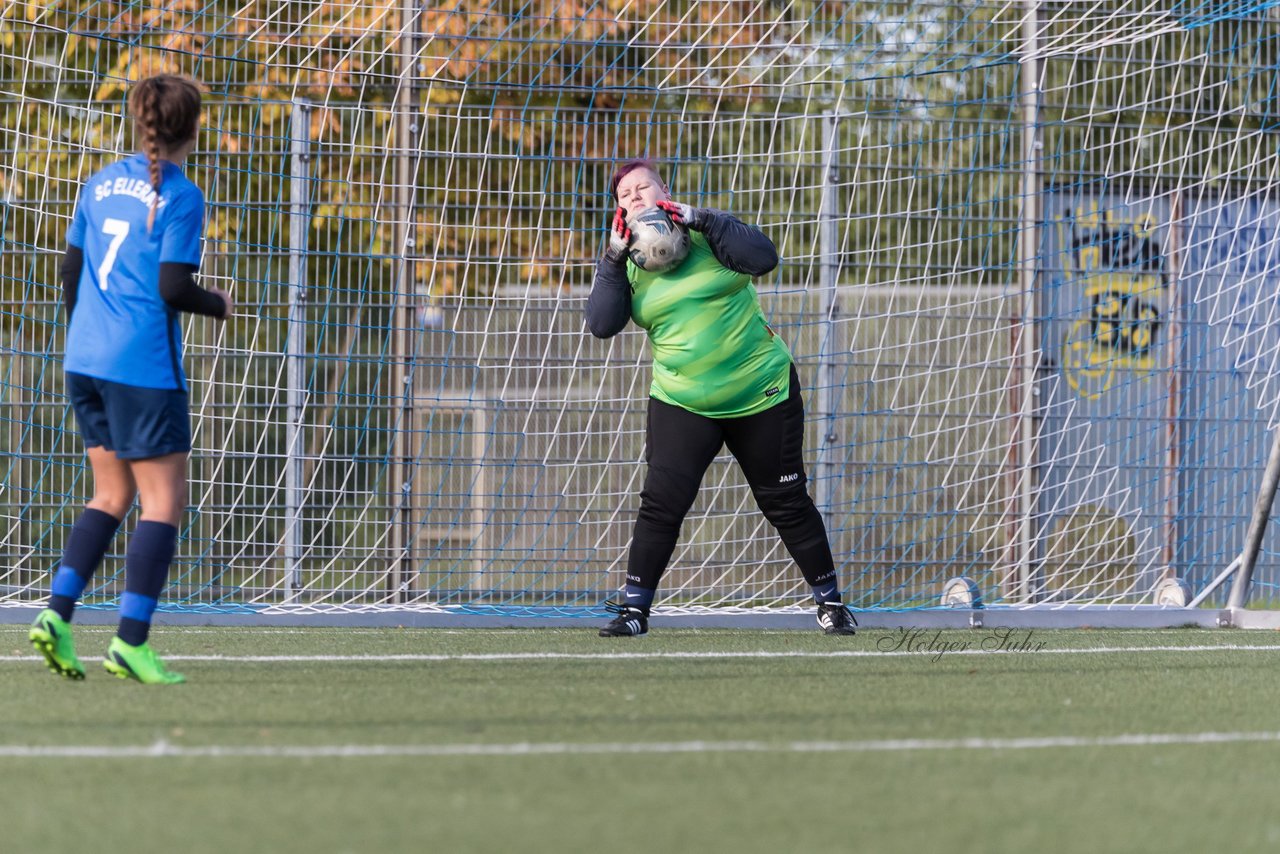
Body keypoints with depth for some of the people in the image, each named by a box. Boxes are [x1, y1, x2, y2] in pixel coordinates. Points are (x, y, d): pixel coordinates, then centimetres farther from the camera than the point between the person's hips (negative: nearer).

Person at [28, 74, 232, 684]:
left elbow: (71, 271, 15)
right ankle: (131, 643, -6)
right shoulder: (180, 197, -10)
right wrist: (219, 306, 4)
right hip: (144, 365, -7)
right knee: (164, 501, 0)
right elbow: (173, 287, -15)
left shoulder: (101, 185, 10)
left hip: (86, 359, 7)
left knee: (112, 497, 16)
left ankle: (57, 612, 1)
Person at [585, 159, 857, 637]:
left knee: (786, 503, 6)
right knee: (661, 502, -13)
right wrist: (613, 258, -16)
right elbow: (602, 324, -10)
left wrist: (700, 220, -24)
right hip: (682, 404, 2)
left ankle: (830, 602, 20)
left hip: (761, 394, -2)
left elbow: (763, 257, -22)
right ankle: (634, 609, -5)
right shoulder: (630, 264, 2)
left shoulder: (705, 234, -6)